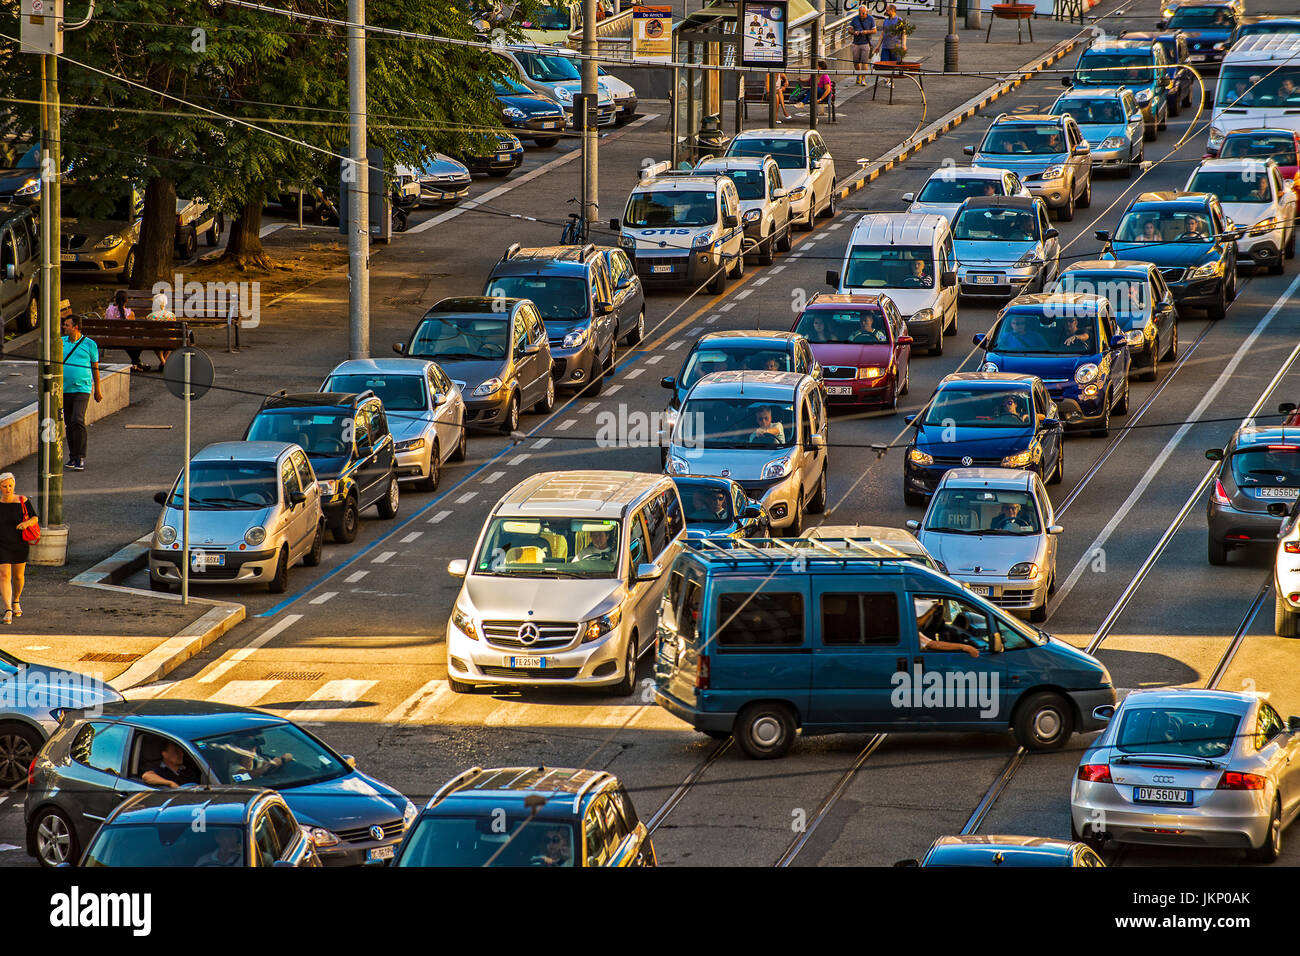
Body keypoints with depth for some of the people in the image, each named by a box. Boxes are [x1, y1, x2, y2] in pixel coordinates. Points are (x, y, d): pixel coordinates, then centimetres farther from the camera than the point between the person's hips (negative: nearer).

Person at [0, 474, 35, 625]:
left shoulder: (22, 502, -4)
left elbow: (34, 518, 2)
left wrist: (27, 523, -18)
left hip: (20, 545, 1)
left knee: (18, 576, 14)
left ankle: (16, 602, 41)